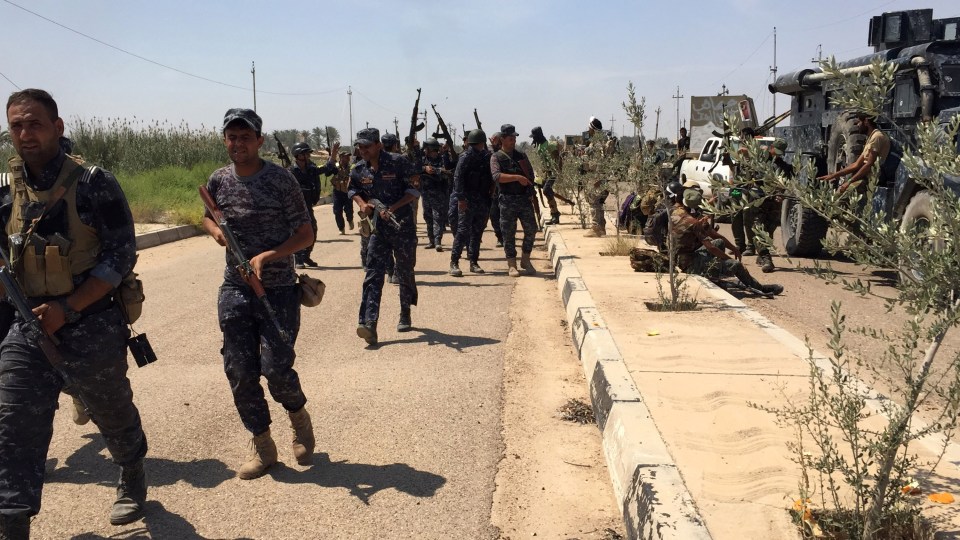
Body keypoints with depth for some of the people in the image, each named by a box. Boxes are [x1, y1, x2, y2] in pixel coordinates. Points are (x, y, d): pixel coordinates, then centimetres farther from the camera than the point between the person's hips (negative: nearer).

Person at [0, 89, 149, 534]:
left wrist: (66, 308, -19)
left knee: (113, 414, 17)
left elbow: (121, 256, -13)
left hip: (92, 328, -3)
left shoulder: (93, 184, -11)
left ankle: (133, 479, 45)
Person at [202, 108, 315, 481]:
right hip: (235, 288, 4)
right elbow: (207, 216, 24)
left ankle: (299, 416, 27)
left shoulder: (280, 180, -9)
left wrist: (267, 256, -21)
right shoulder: (218, 181, 4)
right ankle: (263, 447, 19)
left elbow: (306, 234, -7)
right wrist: (215, 230, 0)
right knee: (239, 372, 3)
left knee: (275, 368, -7)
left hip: (278, 289, -4)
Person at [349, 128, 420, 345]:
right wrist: (362, 203, -1)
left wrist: (392, 208, -20)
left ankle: (405, 316, 32)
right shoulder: (359, 170, 3)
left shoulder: (398, 163, -11)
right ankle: (369, 323, -17)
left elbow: (414, 191, -10)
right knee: (373, 275, -9)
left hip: (403, 227, -3)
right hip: (378, 229, 3)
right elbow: (353, 190, 21)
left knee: (405, 273, 11)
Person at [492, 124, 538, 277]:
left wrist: (533, 195, 8)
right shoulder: (496, 157, -1)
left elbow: (530, 175, 18)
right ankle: (511, 265, 8)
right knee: (508, 233, 0)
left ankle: (525, 260, 18)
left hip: (525, 198, 4)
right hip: (508, 200, -4)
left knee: (531, 229, 2)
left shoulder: (521, 155, 13)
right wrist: (517, 177, -25)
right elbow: (497, 176, -18)